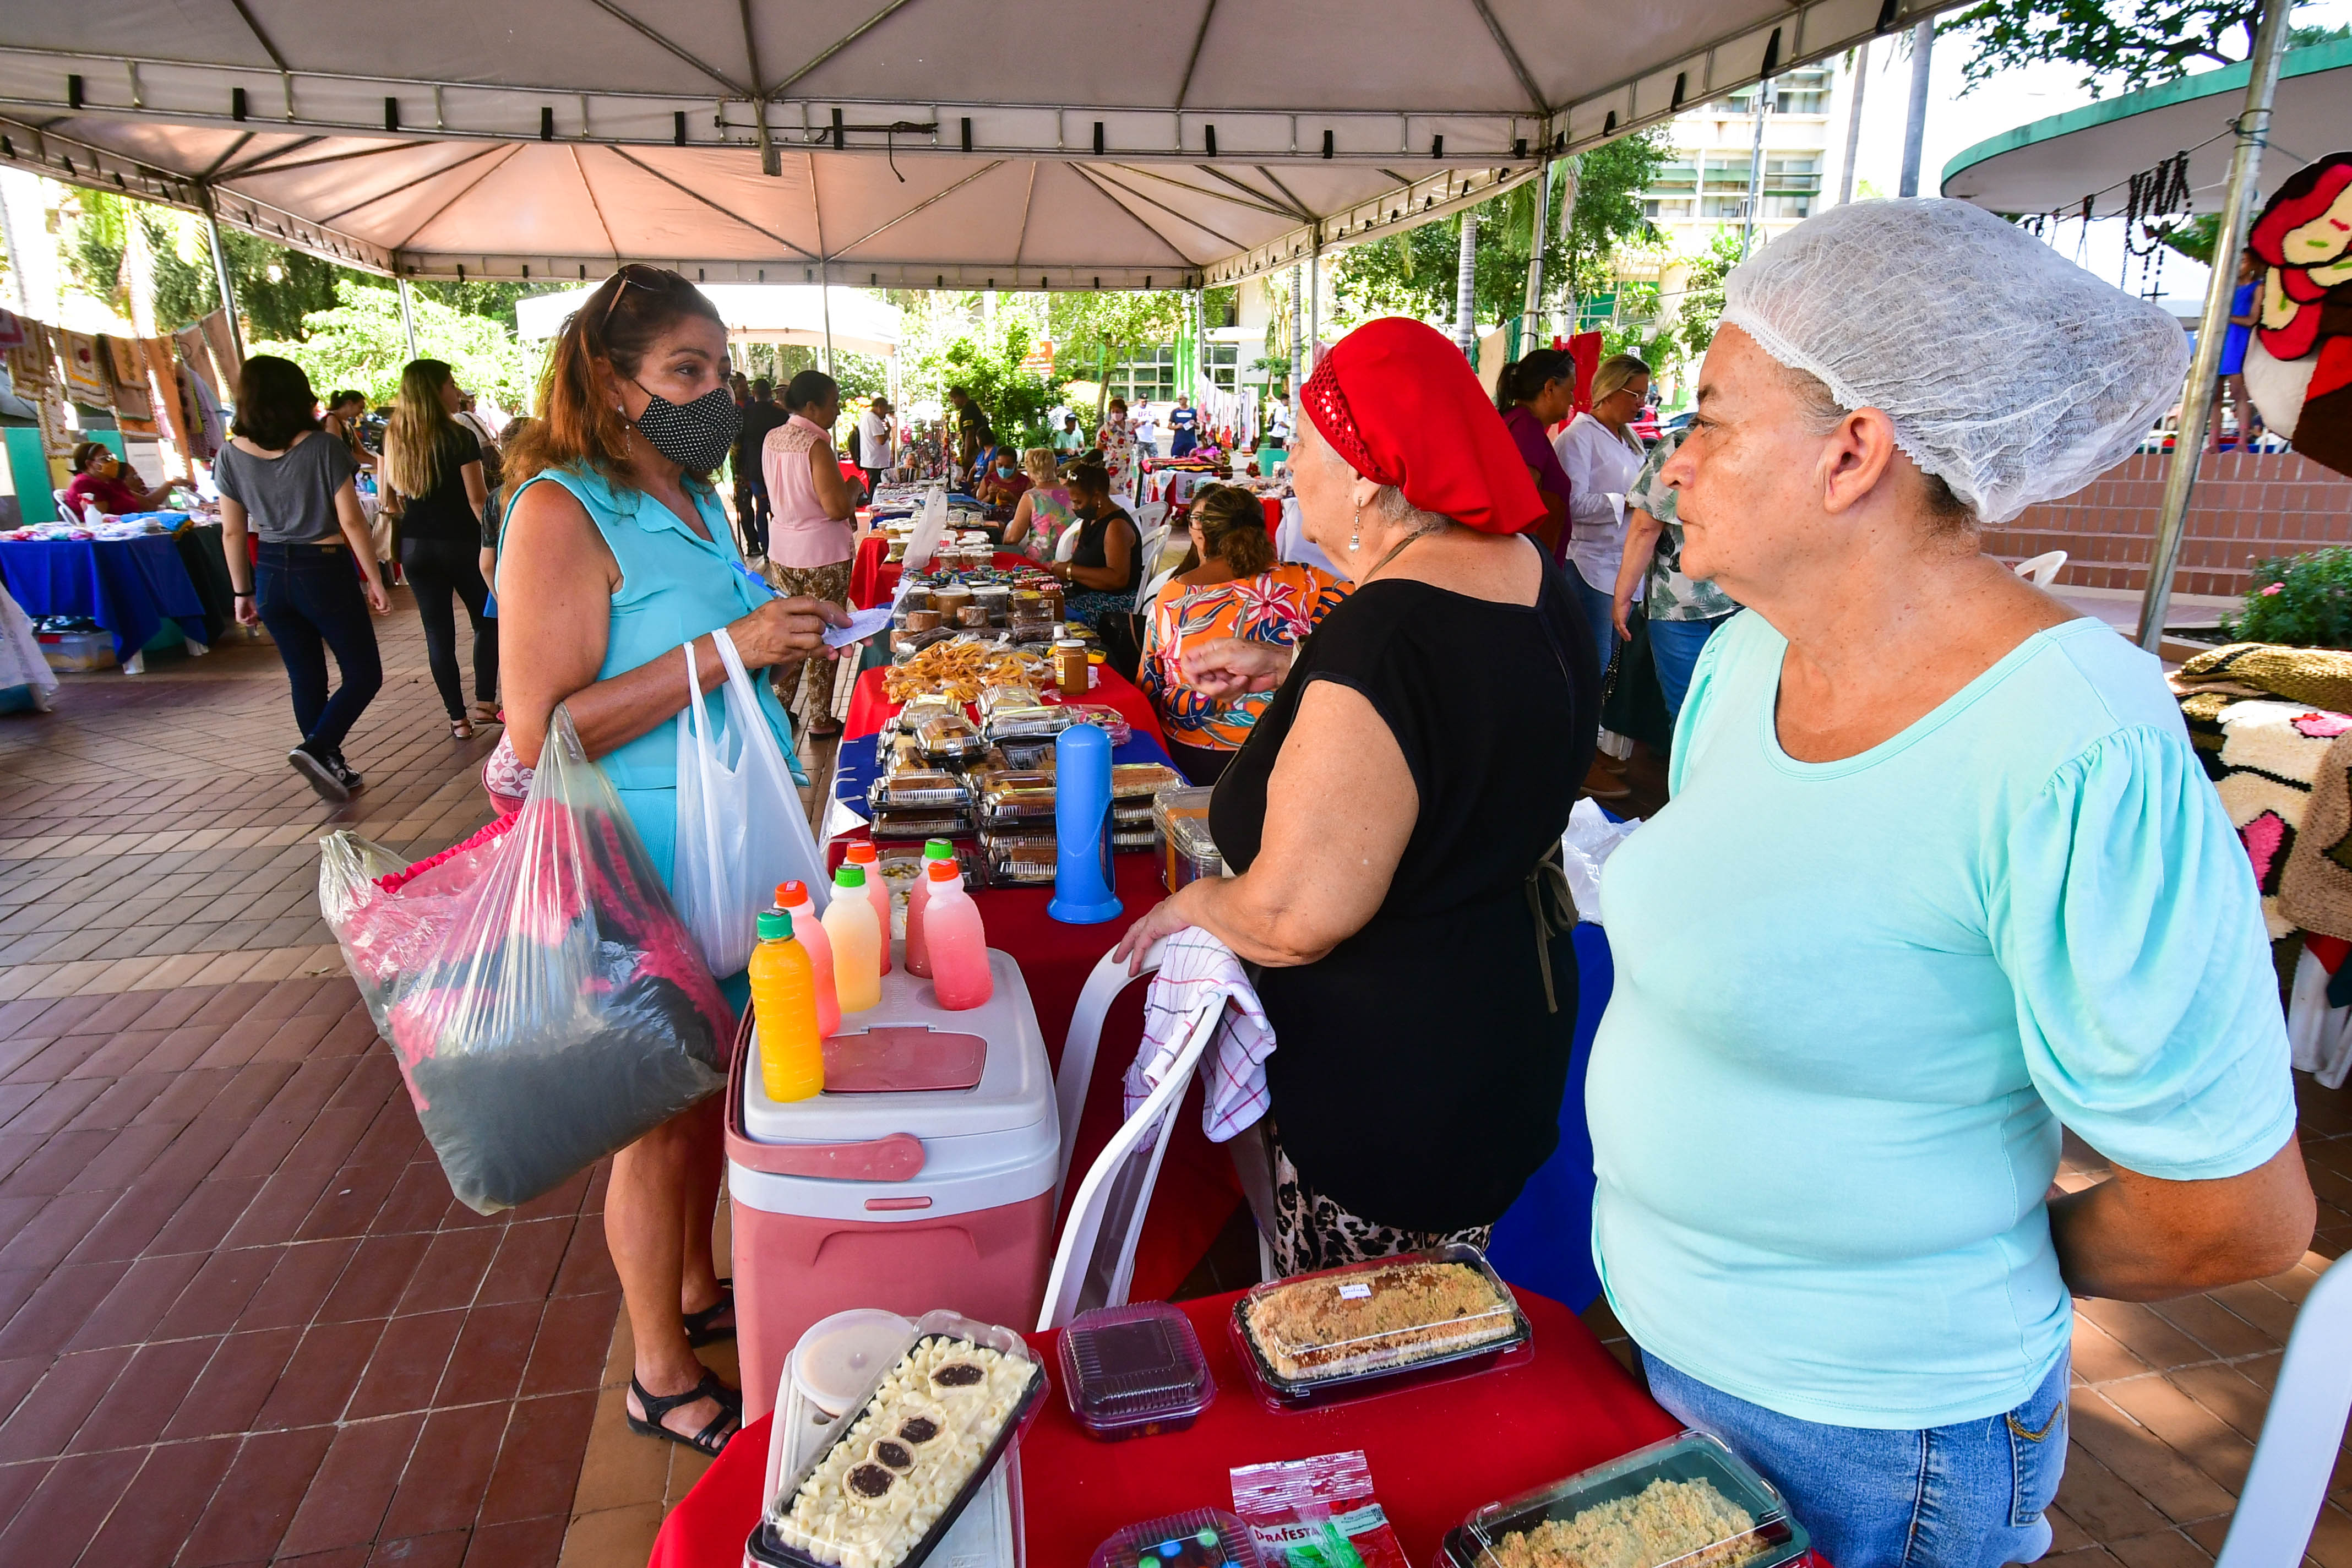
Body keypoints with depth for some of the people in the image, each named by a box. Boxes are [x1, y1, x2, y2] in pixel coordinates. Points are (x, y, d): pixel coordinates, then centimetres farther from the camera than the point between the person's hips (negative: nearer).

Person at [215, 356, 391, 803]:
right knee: (364, 675, 5)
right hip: (325, 571, -5)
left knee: (305, 679, 16)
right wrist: (375, 580, -4)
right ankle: (317, 749, -14)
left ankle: (332, 769, 23)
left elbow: (232, 532, 5)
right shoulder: (322, 447, -12)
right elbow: (351, 522, -13)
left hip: (271, 575, 5)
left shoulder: (232, 455, 1)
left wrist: (243, 593, 14)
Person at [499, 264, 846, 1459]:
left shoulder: (692, 497, 10)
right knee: (659, 1125, 7)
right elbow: (539, 730, -24)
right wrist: (725, 647, -27)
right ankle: (663, 1376, 29)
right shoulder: (562, 514, -17)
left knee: (715, 1088, 21)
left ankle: (697, 1290, 44)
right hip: (645, 874, -8)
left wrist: (786, 638, 8)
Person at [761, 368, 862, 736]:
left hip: (782, 551, 8)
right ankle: (820, 720, 13)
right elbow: (838, 508, -25)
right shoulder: (815, 445, -20)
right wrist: (853, 491, -4)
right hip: (822, 555, -7)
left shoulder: (772, 438, 5)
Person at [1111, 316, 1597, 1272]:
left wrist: (1192, 902, -10)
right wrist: (1284, 669, 15)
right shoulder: (1527, 574, 0)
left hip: (1393, 1084, -9)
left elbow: (1295, 917, -30)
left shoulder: (1385, 633, -31)